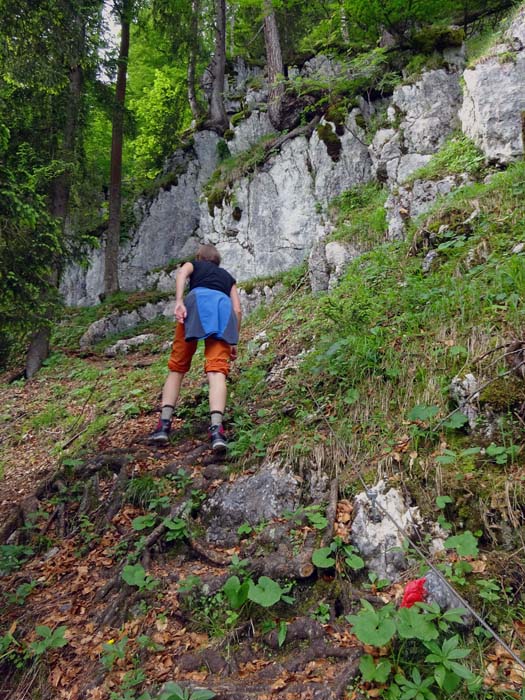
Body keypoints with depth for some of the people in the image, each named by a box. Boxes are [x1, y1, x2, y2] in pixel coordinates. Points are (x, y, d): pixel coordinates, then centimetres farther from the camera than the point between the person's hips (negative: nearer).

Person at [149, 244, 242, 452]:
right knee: (217, 369, -14)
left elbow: (182, 274, 5)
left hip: (198, 301, -1)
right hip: (223, 307, 1)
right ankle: (216, 429, -34)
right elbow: (237, 310, 23)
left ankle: (164, 424, -3)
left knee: (177, 367, 8)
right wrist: (234, 342, 26)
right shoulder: (228, 276, 38)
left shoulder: (192, 265, 33)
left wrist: (179, 301, -9)